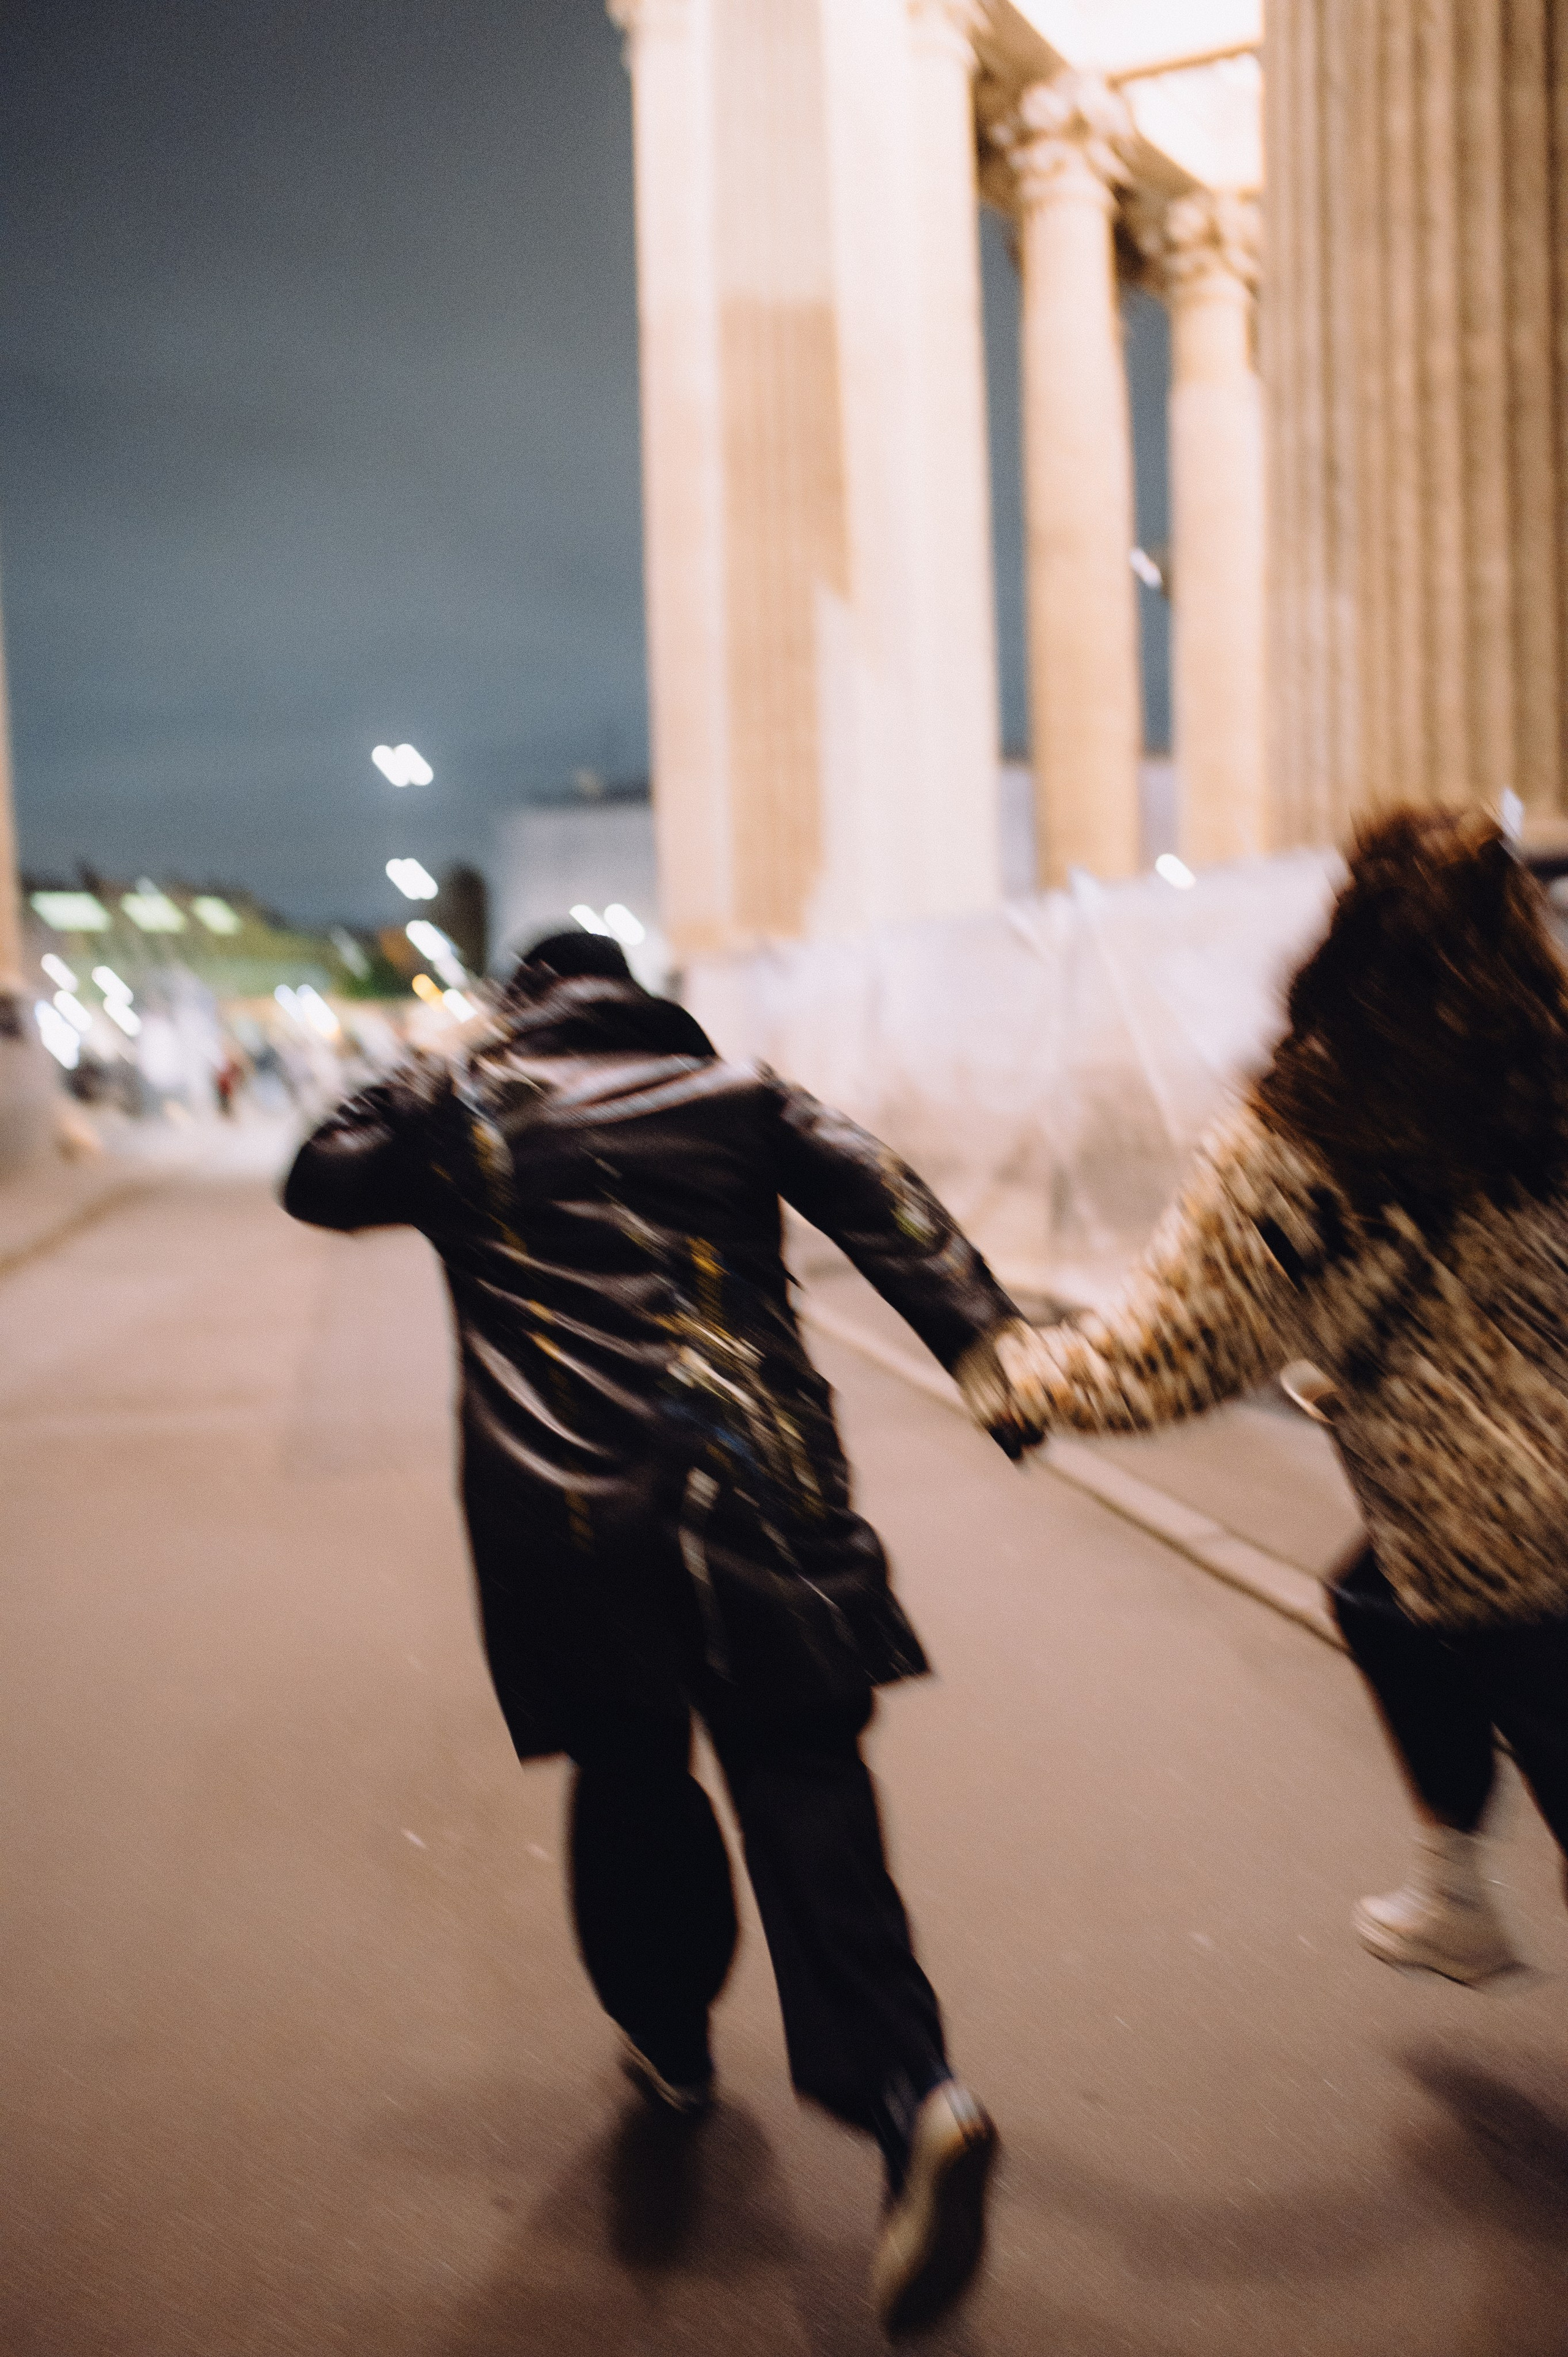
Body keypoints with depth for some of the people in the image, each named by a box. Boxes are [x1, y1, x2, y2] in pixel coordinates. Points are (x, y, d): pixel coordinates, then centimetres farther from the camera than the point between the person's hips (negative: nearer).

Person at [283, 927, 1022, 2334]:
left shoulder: (462, 1109, 12)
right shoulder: (737, 1092, 13)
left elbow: (320, 1181, 27)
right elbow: (889, 1212, 0)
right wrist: (988, 1346, -8)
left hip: (567, 1514, 0)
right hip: (760, 1484, 1)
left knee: (631, 1786, 18)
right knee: (804, 1789, -1)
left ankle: (670, 2041, 34)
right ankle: (911, 2091, -14)